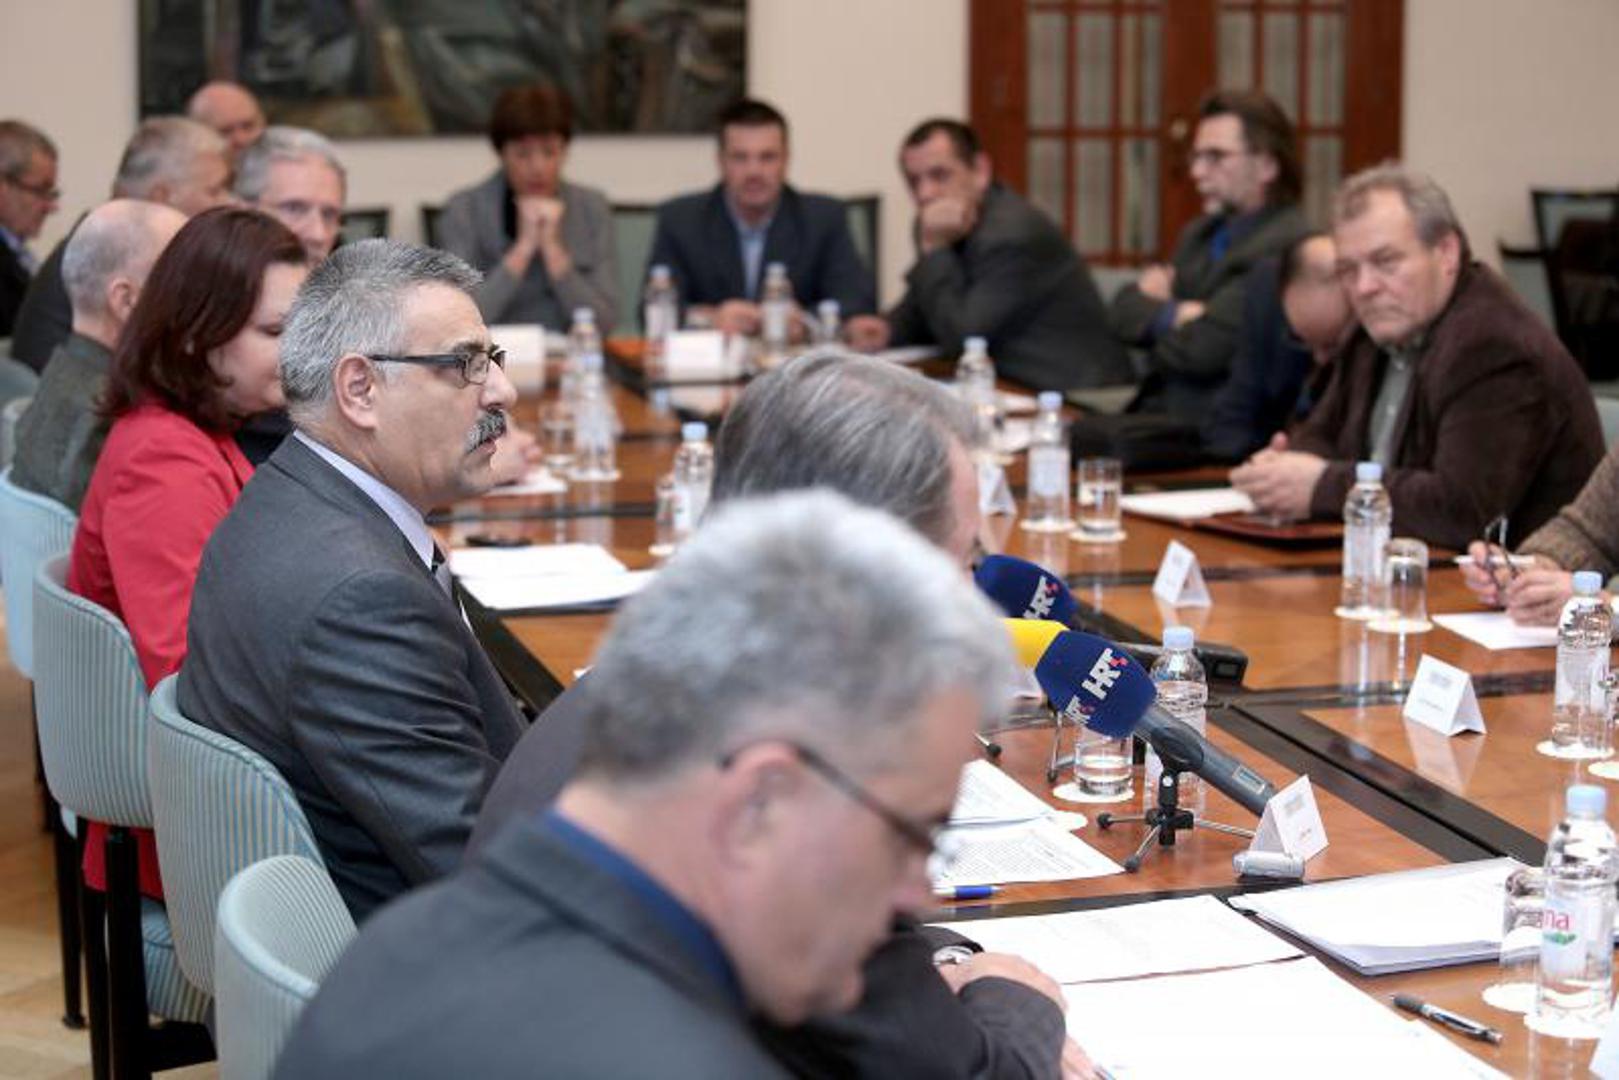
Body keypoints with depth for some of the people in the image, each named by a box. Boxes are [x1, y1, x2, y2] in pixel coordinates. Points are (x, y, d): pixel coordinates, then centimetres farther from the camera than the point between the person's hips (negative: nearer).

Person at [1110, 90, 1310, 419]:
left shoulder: (1283, 247, -14)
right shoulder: (1201, 232, 14)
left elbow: (1202, 348, -18)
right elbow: (1123, 311, 9)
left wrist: (1155, 315, 1)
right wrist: (1171, 314, -11)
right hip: (1156, 411, 8)